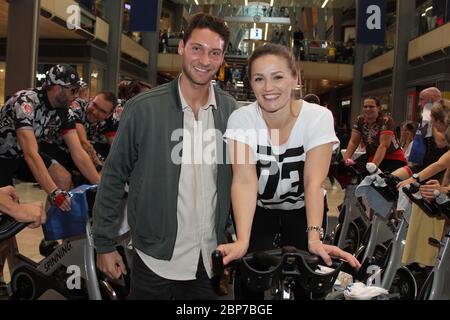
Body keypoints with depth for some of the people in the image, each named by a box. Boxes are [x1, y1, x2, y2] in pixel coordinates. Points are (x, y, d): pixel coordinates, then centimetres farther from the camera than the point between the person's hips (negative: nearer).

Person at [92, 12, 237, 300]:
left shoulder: (232, 111, -2)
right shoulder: (143, 109, -11)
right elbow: (114, 177, -5)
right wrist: (104, 244, -3)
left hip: (210, 261, 3)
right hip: (155, 259, -2)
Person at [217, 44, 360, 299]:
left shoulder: (318, 117, -21)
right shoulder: (241, 119, -20)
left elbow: (314, 182, -26)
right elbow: (244, 181, -29)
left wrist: (314, 238, -39)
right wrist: (242, 241, -42)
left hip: (303, 210, 0)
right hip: (258, 210, 0)